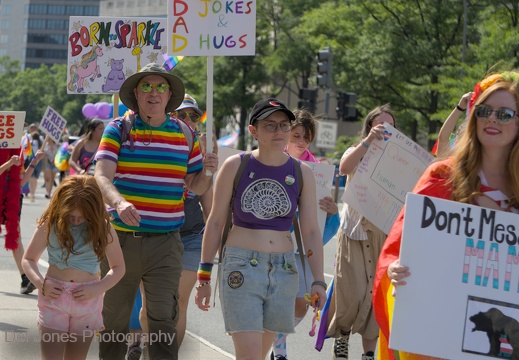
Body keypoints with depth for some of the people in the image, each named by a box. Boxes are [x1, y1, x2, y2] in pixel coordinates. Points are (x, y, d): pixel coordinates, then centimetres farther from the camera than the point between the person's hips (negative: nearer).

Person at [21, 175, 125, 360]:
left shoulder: (103, 228, -2)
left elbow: (118, 267, 5)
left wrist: (98, 288, -13)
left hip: (87, 299, 1)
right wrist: (40, 283, -12)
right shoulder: (50, 225, -3)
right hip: (54, 296, -1)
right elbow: (28, 259, 8)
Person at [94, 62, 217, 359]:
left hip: (165, 243, 1)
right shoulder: (118, 129, 1)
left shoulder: (185, 134, 8)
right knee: (115, 318, 10)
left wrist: (208, 171, -9)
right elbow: (102, 176, -13)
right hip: (121, 239, -1)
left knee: (163, 320, -6)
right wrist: (119, 202, -34)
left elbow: (196, 187, 14)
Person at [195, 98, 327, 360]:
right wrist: (204, 276, 2)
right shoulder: (235, 166, -2)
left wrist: (318, 281, -4)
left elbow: (311, 231, 5)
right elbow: (215, 222, 3)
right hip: (240, 267, -3)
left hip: (283, 269, 3)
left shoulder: (302, 173, 5)